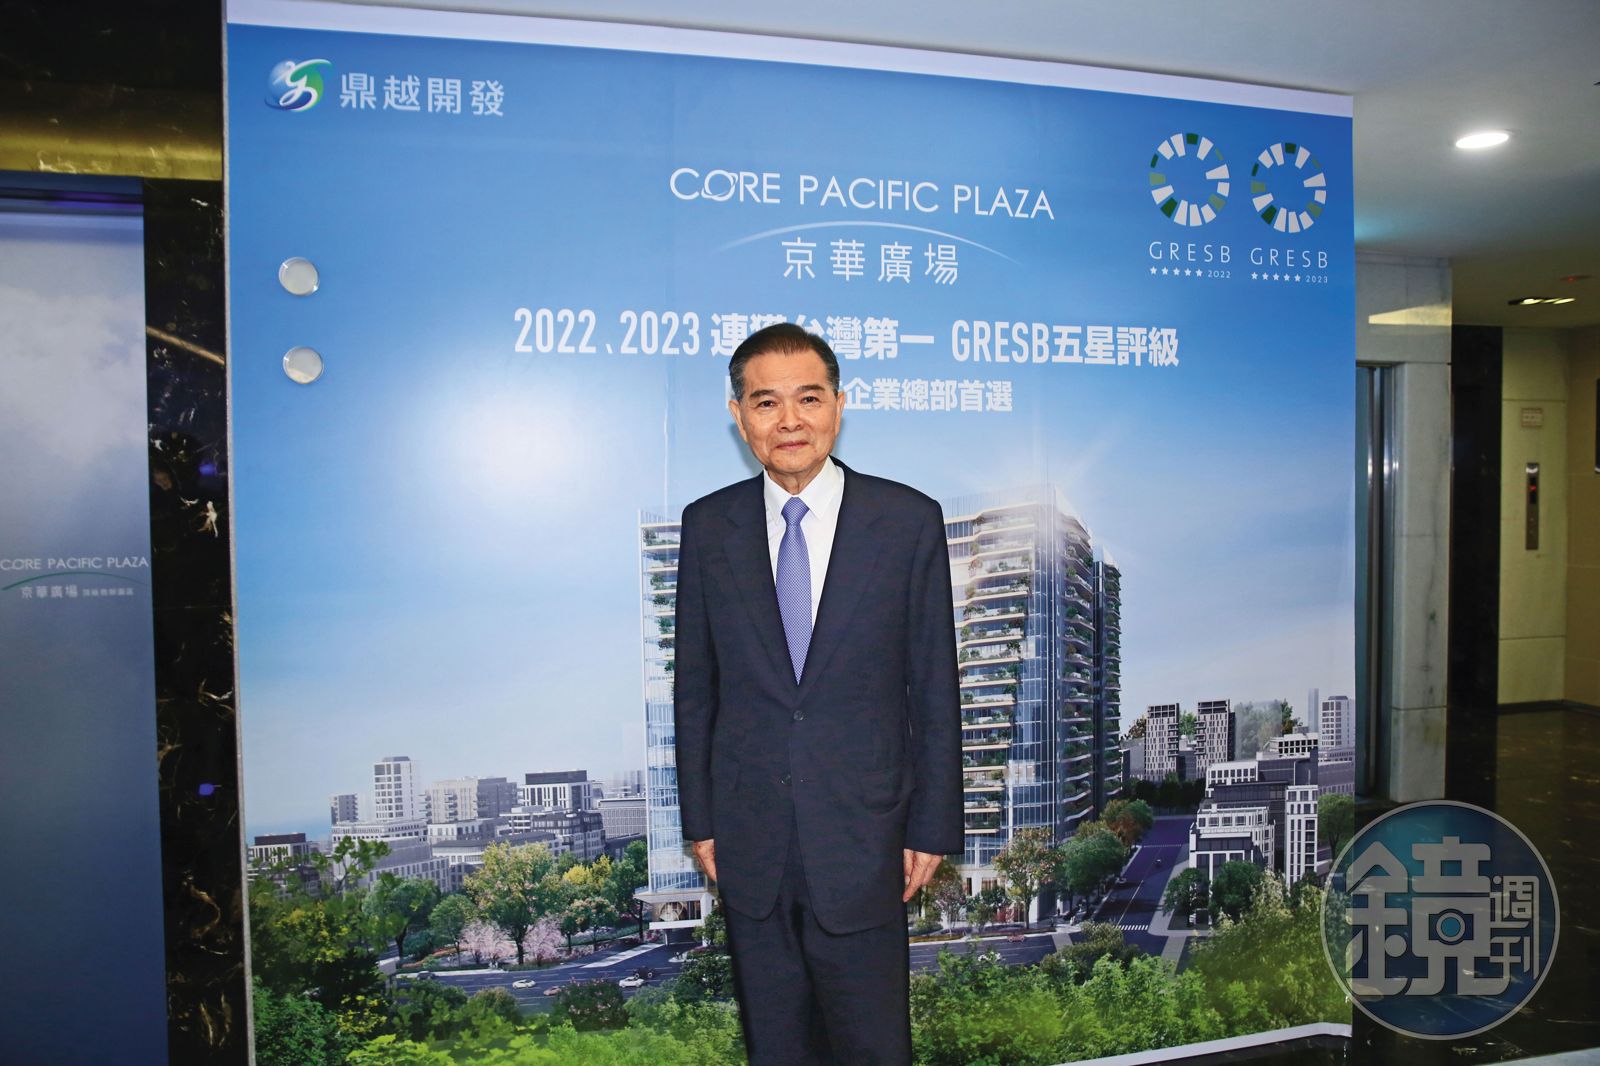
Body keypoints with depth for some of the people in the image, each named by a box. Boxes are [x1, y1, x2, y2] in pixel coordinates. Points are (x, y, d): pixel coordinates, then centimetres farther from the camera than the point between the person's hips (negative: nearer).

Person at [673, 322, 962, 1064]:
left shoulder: (909, 521, -6)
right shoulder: (708, 526, 0)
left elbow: (935, 688, -3)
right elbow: (694, 687, 5)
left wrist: (933, 828, -2)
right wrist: (700, 820, 5)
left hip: (862, 836, -2)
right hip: (749, 842, 2)